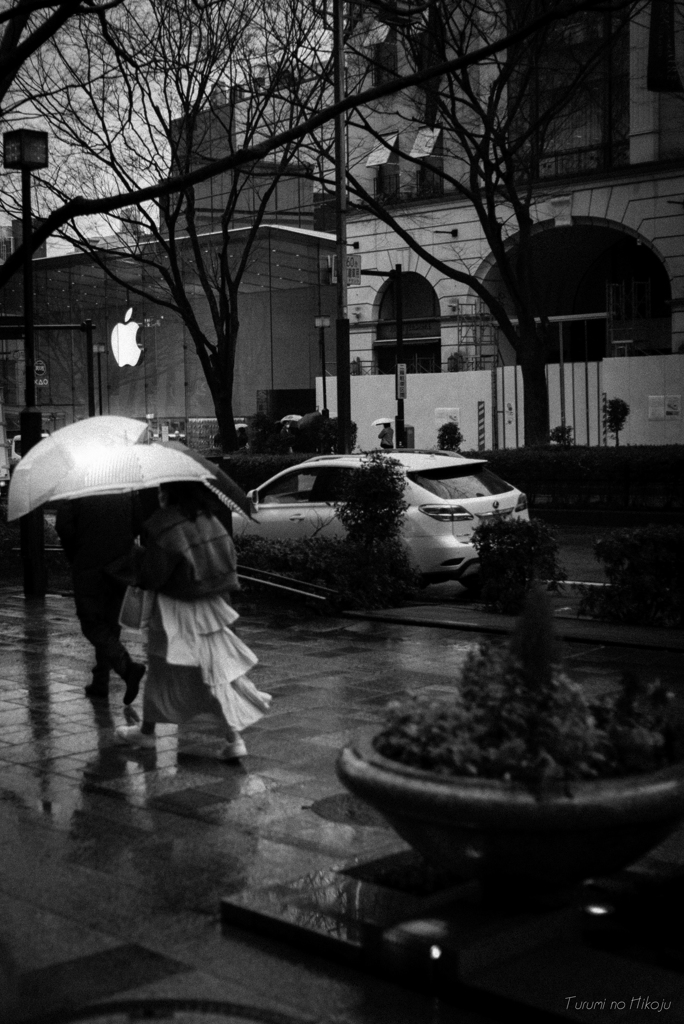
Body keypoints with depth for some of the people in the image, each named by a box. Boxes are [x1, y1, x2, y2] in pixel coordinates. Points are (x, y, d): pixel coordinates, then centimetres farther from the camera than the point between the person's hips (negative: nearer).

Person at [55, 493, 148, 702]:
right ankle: (100, 682, 18)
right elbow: (142, 525, -3)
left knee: (93, 624, 1)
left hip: (89, 569, -4)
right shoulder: (129, 496, 6)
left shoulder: (76, 496, -4)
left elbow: (64, 528, -13)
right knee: (110, 624, 14)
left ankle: (127, 666, -19)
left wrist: (75, 559, 2)